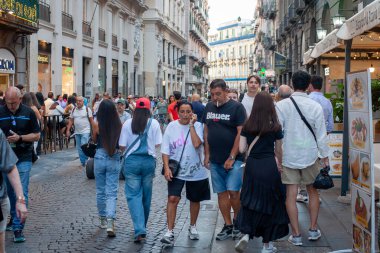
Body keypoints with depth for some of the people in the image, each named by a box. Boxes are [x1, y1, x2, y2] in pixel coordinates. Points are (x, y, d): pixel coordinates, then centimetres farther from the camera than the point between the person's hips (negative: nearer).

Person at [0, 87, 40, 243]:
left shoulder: (28, 113, -4)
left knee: (21, 193, -6)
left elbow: (36, 136, -1)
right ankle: (14, 218, 34)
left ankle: (18, 227, -3)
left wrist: (20, 138, -16)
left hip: (23, 158, -2)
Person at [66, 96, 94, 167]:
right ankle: (83, 162, 21)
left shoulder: (87, 109, -5)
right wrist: (68, 130, 3)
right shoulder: (73, 110, 7)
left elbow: (91, 120, -4)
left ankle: (85, 161, 3)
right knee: (79, 148, 10)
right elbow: (70, 120, 9)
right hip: (77, 132, 5)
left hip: (85, 131, -5)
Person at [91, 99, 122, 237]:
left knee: (100, 191, 17)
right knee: (112, 192, 2)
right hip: (114, 159, 0)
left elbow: (94, 140, 8)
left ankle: (103, 219, 31)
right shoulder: (119, 125, -7)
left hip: (100, 157, 0)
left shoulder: (97, 125, -9)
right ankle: (110, 222, -14)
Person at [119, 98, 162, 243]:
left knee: (133, 195, 0)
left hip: (132, 161, -1)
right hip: (149, 161, 1)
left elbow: (122, 146, -3)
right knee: (146, 195, 16)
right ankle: (142, 226, 31)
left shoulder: (128, 123, -4)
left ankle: (140, 230, -13)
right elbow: (157, 144, -3)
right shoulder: (154, 123, -4)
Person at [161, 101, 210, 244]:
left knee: (195, 200, 15)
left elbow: (197, 144, -25)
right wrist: (166, 168, -12)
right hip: (176, 171, 0)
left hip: (195, 171, 0)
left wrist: (191, 124, -20)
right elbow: (165, 150, -2)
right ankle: (170, 232, -4)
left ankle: (192, 227, 37)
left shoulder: (197, 126, -7)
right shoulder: (171, 126, -4)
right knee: (172, 199, -13)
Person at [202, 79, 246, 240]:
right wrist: (207, 154, 7)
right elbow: (206, 131, 13)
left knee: (233, 191, -9)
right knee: (221, 193, 8)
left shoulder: (236, 107, -7)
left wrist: (232, 157, -13)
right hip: (215, 160, 5)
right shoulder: (209, 107, 9)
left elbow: (241, 133, -11)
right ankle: (228, 226, 18)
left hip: (234, 159, -5)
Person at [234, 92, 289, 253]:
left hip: (252, 165, 2)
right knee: (270, 203, 10)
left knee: (251, 202, 16)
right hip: (269, 166, -2)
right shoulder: (275, 127, -4)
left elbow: (241, 149, 0)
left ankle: (246, 233, -5)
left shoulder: (247, 126, 1)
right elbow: (279, 151, 6)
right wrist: (280, 164, 24)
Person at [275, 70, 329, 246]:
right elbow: (321, 135, -3)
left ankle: (296, 235, 10)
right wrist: (325, 157, 7)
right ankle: (313, 230, 25)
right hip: (310, 155, 1)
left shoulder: (281, 105, -8)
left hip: (288, 156, -1)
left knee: (291, 195, 5)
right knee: (312, 191, 18)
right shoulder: (315, 106, -7)